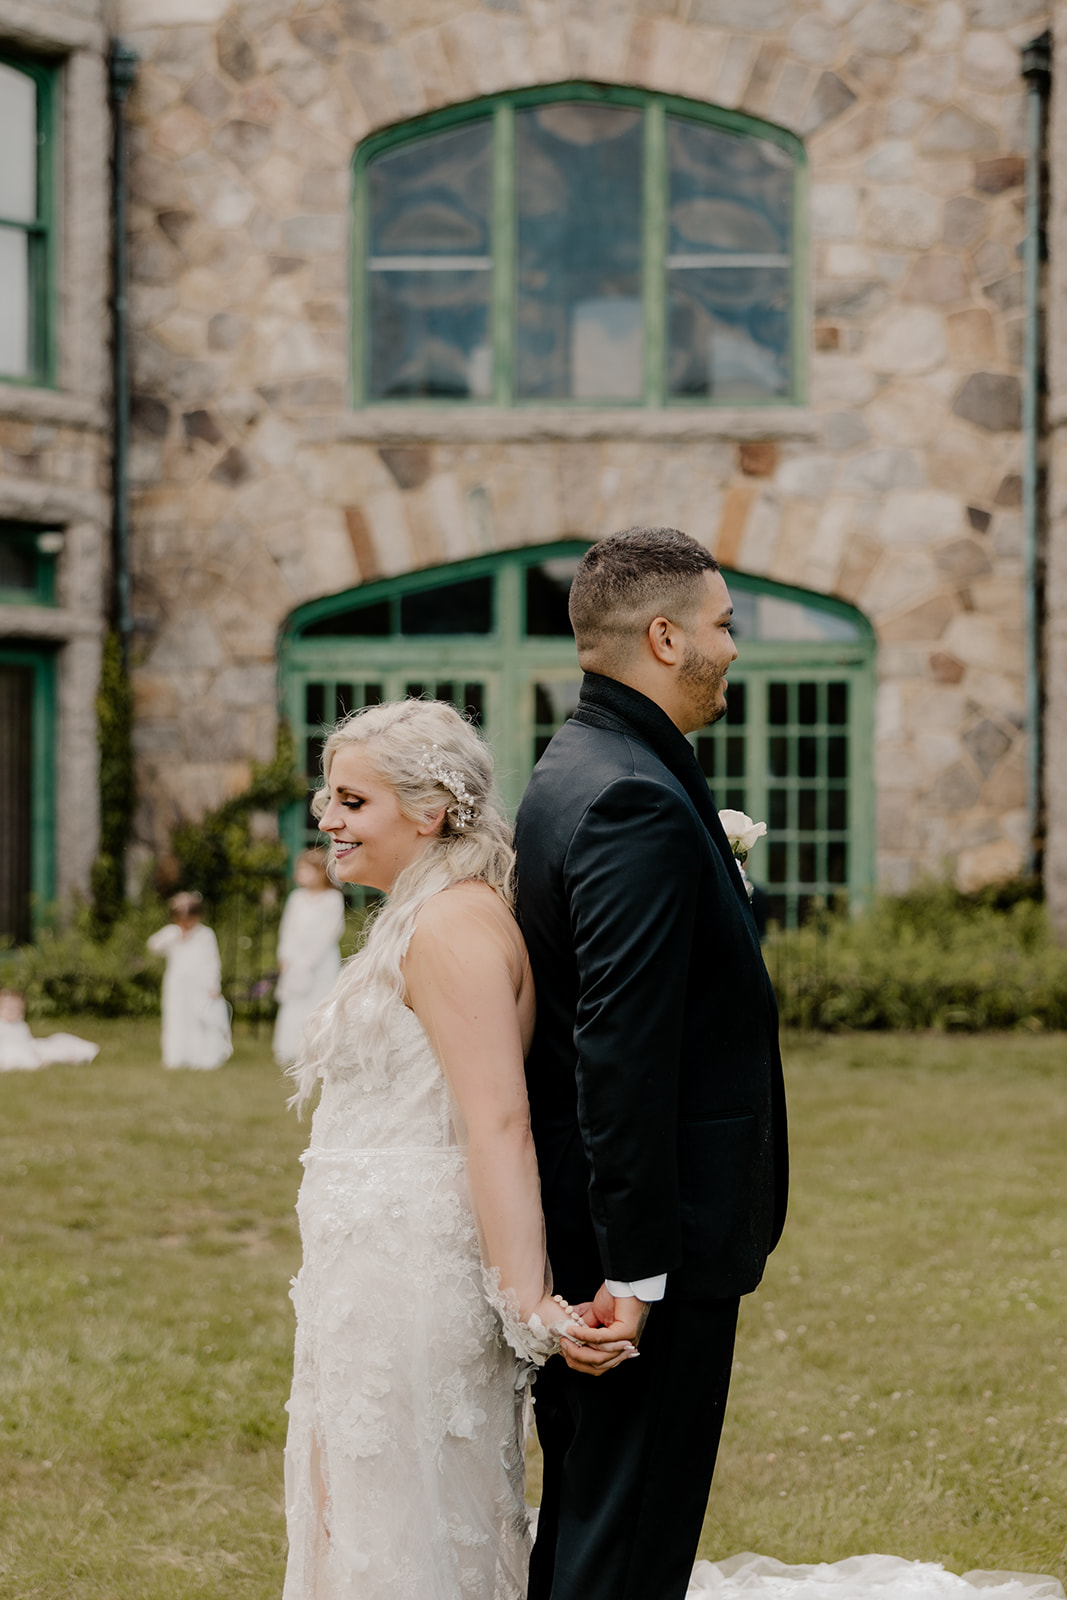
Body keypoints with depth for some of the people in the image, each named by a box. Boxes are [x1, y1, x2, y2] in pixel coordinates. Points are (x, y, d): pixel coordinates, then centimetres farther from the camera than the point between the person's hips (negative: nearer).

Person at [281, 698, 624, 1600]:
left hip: (412, 1277, -10)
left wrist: (528, 1302, -29)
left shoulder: (451, 925, -16)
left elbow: (500, 1125, -24)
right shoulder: (423, 920, 17)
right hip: (383, 1277, 10)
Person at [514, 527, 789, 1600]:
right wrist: (637, 1270, -23)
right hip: (656, 1242, -10)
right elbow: (621, 1054, -24)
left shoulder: (570, 774, 13)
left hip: (580, 1232, 11)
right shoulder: (638, 804, -20)